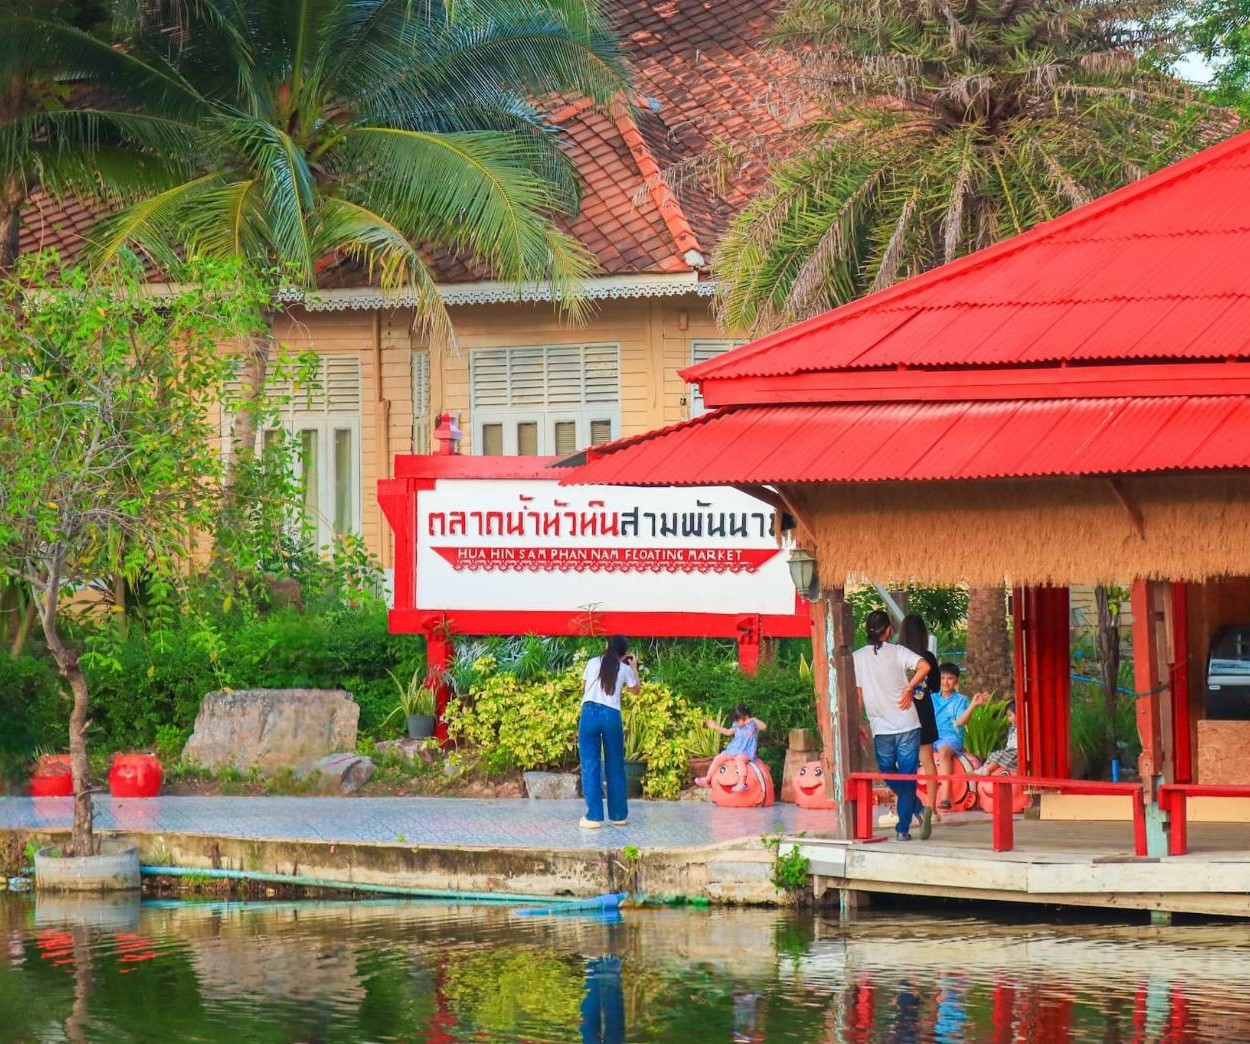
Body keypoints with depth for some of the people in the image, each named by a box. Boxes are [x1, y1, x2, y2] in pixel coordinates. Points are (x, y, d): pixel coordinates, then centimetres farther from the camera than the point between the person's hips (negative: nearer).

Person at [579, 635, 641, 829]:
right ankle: (618, 815, 19)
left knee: (590, 766, 1)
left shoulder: (593, 663, 11)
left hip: (589, 713, 0)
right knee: (615, 767, 12)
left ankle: (594, 816, -4)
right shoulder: (624, 669, 10)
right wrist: (634, 668, 40)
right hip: (611, 716, 0)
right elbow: (635, 689, 27)